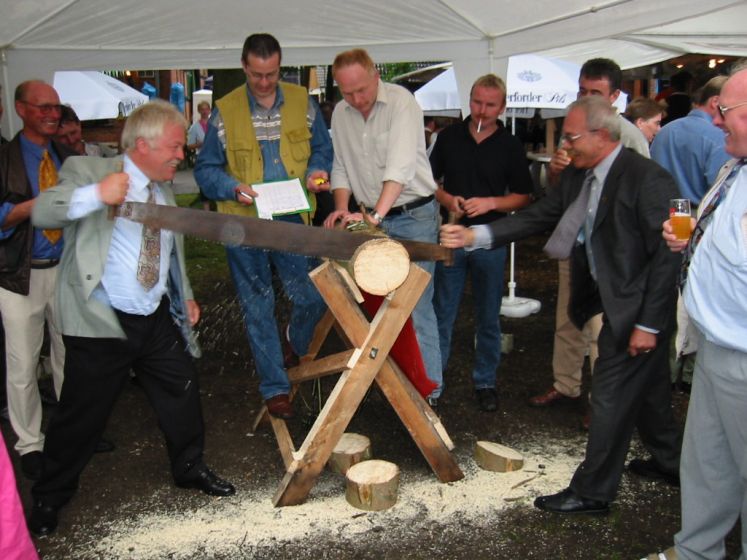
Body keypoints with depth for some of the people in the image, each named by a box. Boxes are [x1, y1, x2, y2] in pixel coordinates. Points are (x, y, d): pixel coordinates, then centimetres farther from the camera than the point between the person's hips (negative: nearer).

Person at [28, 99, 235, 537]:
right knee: (82, 413, 5)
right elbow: (42, 213, -22)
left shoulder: (165, 191, 13)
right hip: (101, 324, -6)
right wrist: (96, 195, -37)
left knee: (183, 392, 14)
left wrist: (186, 296, 17)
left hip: (158, 320, 6)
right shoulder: (88, 172, -8)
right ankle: (50, 498, 27)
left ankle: (190, 468, 38)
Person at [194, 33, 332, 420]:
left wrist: (316, 173, -8)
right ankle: (275, 387, 20)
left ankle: (293, 344, 37)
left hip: (292, 222, 1)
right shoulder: (225, 111, -1)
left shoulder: (302, 102, 4)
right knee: (258, 309, 6)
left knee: (312, 298, 2)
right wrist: (233, 189, -16)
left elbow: (322, 149, 14)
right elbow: (205, 168, 2)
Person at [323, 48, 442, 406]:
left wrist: (377, 215, -36)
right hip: (371, 219, 6)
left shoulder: (401, 102, -15)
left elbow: (400, 166, -27)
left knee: (415, 306, -6)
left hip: (413, 216, -6)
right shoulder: (340, 113, 5)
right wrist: (342, 208, -3)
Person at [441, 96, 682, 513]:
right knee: (646, 388, 23)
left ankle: (592, 492, 14)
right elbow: (538, 217, 4)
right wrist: (474, 236, -6)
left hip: (639, 308, -8)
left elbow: (667, 256, -21)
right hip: (616, 302, 8)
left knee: (611, 397, -1)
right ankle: (669, 460, 45)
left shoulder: (649, 180, -21)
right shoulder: (578, 177, 3)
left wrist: (648, 323, -20)